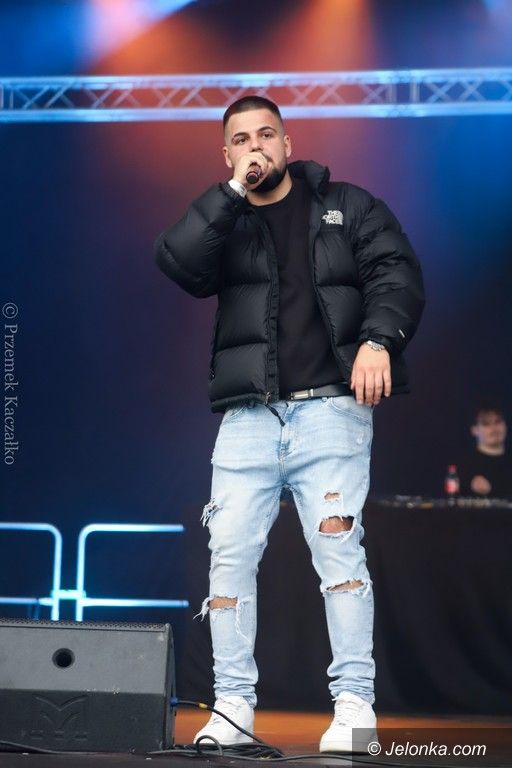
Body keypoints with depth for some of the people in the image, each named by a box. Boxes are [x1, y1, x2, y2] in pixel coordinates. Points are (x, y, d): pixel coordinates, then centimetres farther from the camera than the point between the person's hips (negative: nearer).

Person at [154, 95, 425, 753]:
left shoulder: (347, 208, 14)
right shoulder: (221, 223, 16)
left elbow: (397, 272, 3)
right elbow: (177, 263, -5)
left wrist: (378, 337, -15)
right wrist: (234, 191, -7)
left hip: (330, 409, -2)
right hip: (248, 418, 2)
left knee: (338, 548, -11)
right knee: (230, 556, -4)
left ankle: (354, 705, -8)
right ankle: (232, 706, 3)